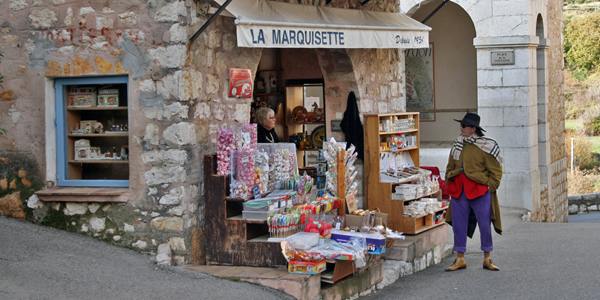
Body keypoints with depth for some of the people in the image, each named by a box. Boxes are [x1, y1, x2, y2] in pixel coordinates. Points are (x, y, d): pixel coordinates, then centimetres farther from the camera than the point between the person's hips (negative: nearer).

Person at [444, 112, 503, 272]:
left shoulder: (487, 146, -8)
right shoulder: (458, 144, 10)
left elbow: (496, 171, -3)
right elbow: (450, 167, 20)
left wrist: (489, 187, -8)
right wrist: (450, 183, 14)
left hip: (480, 190, -5)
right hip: (459, 190, 5)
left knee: (485, 224, 1)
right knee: (458, 224, 5)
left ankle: (487, 259, 15)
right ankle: (460, 259, 15)